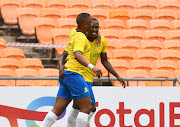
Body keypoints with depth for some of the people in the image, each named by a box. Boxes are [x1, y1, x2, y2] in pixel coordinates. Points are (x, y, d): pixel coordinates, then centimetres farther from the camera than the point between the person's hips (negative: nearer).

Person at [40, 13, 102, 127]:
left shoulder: (74, 33, 17)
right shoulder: (81, 37, -11)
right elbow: (77, 55, -28)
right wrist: (92, 67, -40)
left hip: (65, 75, 9)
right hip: (74, 74, -9)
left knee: (58, 110, 5)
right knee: (86, 108, -8)